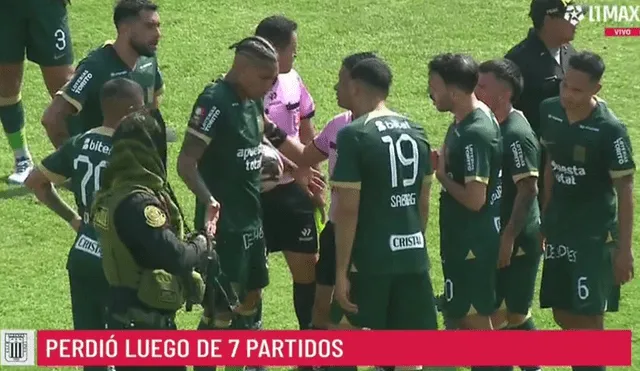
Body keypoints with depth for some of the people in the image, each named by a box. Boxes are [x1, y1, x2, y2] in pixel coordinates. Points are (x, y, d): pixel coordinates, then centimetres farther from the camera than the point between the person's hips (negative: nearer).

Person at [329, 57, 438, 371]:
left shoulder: (354, 135, -12)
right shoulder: (416, 133, 9)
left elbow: (348, 209, -14)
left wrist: (341, 270, -12)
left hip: (370, 258, -6)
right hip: (413, 255, 6)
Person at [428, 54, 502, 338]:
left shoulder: (475, 133, -23)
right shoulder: (463, 123, 7)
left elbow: (475, 199, -26)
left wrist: (441, 175, -13)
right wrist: (441, 163, 1)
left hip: (473, 242, -10)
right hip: (462, 238, 10)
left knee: (474, 318, -2)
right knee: (465, 315, 17)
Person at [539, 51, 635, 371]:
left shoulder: (609, 129, -19)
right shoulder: (550, 111, -2)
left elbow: (624, 190, -13)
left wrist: (624, 248, -14)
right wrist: (544, 217, 15)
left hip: (595, 234, -6)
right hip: (559, 229, 6)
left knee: (588, 316, -4)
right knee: (563, 314, 12)